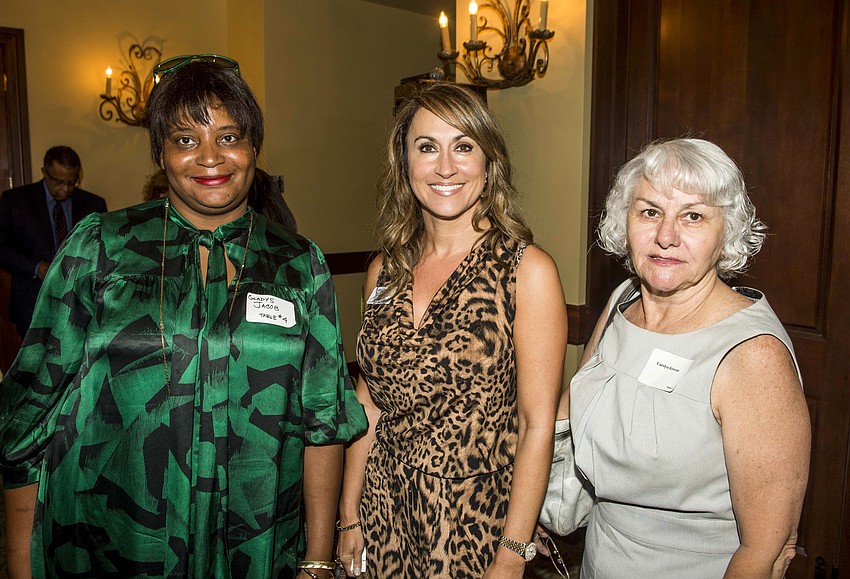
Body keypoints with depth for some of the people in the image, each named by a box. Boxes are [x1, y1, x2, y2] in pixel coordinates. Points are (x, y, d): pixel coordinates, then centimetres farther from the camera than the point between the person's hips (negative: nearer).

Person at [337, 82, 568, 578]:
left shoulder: (528, 270, -13)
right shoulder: (385, 270, 1)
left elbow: (537, 424, -13)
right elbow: (369, 403, 5)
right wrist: (350, 516, 5)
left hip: (478, 518, -3)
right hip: (385, 513, 4)